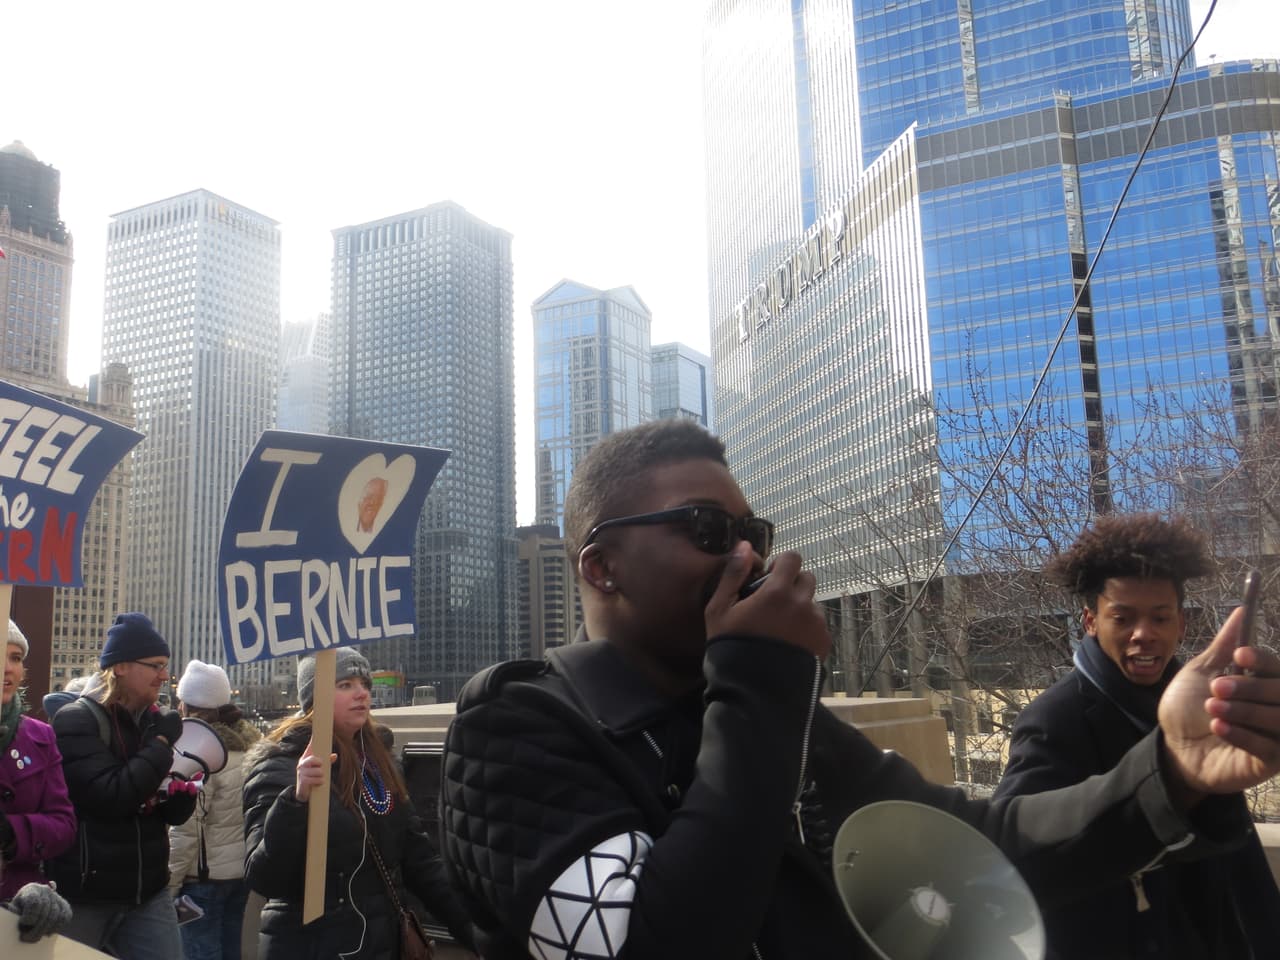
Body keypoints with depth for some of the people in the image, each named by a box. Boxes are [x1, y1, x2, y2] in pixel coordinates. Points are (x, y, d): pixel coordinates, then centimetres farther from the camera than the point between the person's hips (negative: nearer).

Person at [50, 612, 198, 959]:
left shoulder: (154, 719, 6)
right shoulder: (76, 720, -11)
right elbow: (110, 798, -24)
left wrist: (185, 788, -10)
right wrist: (161, 742, -15)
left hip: (149, 892, 5)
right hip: (84, 896, -5)